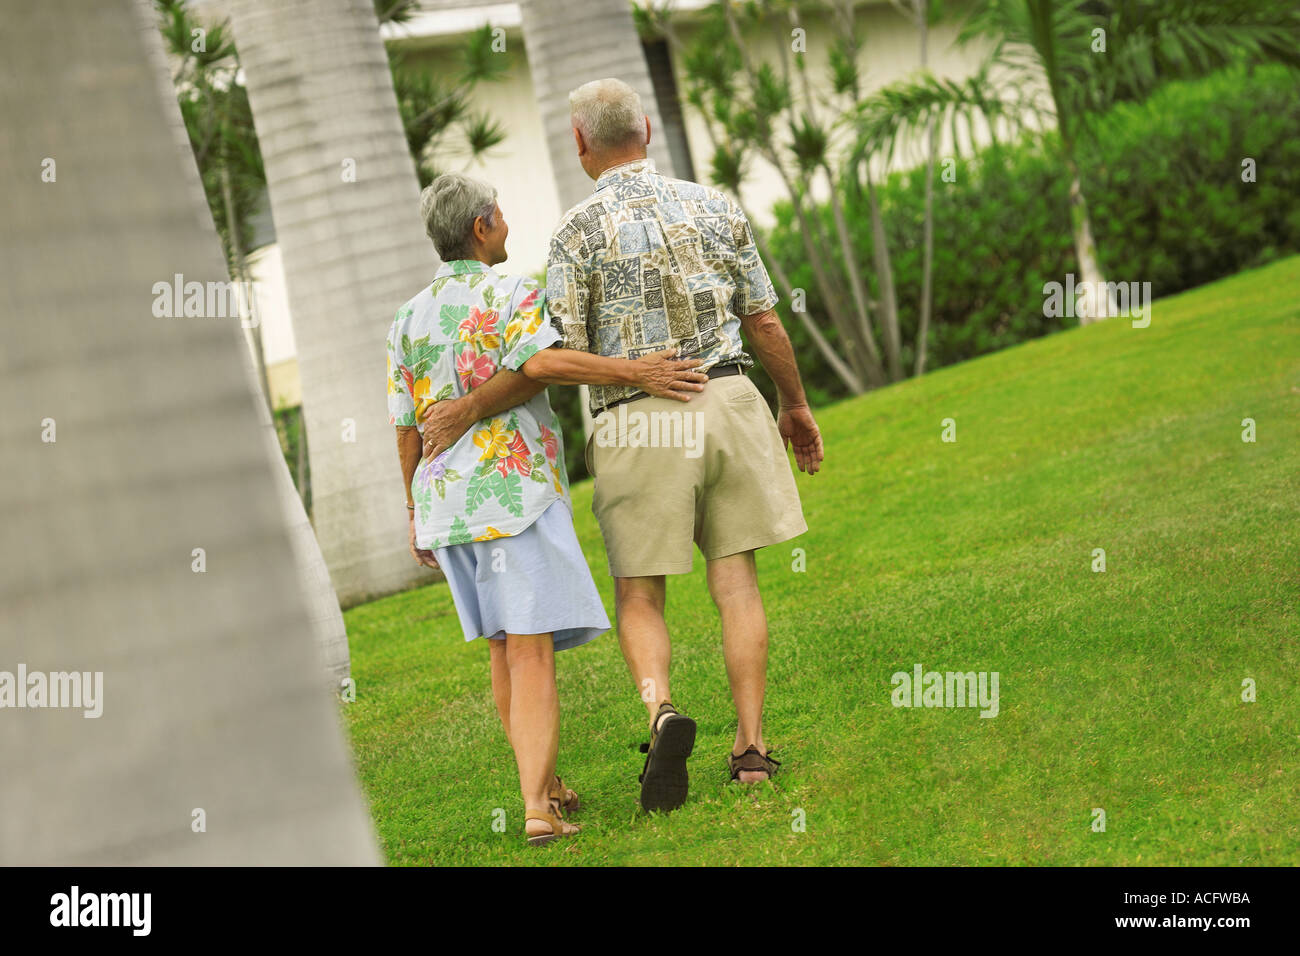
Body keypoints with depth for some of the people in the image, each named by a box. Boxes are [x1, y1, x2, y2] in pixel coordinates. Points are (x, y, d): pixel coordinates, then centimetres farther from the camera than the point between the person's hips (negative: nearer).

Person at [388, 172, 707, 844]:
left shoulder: (407, 322, 10)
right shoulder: (512, 296, -7)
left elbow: (407, 432, 11)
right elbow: (538, 362, -28)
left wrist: (417, 516, 20)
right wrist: (634, 373, -27)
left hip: (446, 503, 6)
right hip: (517, 494, -6)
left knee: (504, 648, 18)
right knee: (532, 655, -8)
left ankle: (546, 786, 25)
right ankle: (537, 806, -18)